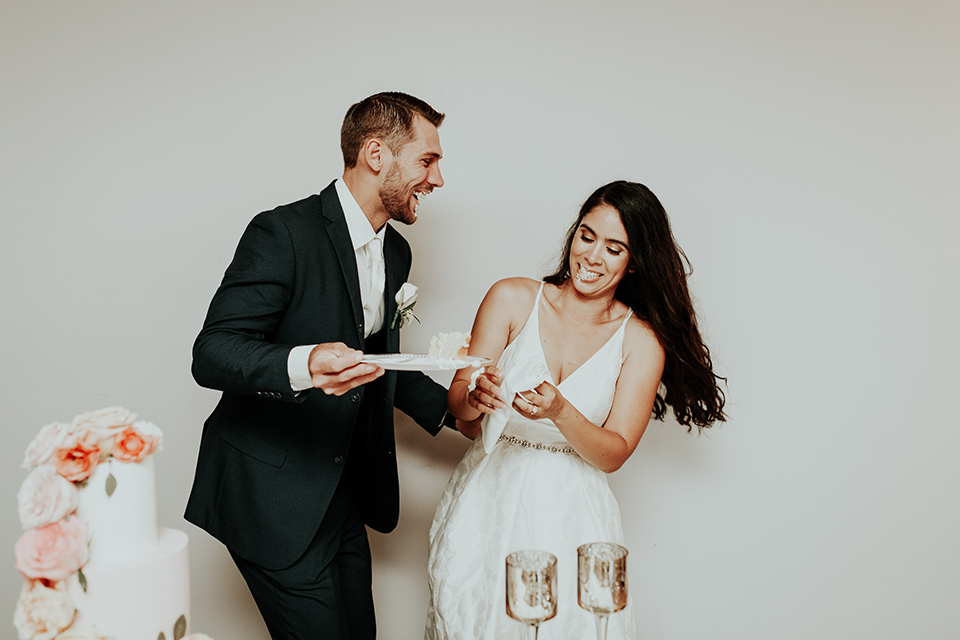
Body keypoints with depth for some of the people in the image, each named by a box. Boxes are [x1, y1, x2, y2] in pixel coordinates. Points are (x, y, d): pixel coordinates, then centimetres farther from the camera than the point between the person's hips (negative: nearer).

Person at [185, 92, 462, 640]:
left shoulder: (396, 252, 9)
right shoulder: (283, 233, -17)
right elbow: (211, 355, -23)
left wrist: (453, 406, 10)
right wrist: (303, 366, -41)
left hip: (345, 500, 8)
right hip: (273, 498, -8)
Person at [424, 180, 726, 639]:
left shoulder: (642, 341, -4)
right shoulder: (512, 299, -4)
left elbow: (613, 455, -6)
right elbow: (456, 401, -2)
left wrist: (560, 411, -24)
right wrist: (476, 398, -25)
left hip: (570, 516, 0)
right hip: (487, 501, 1)